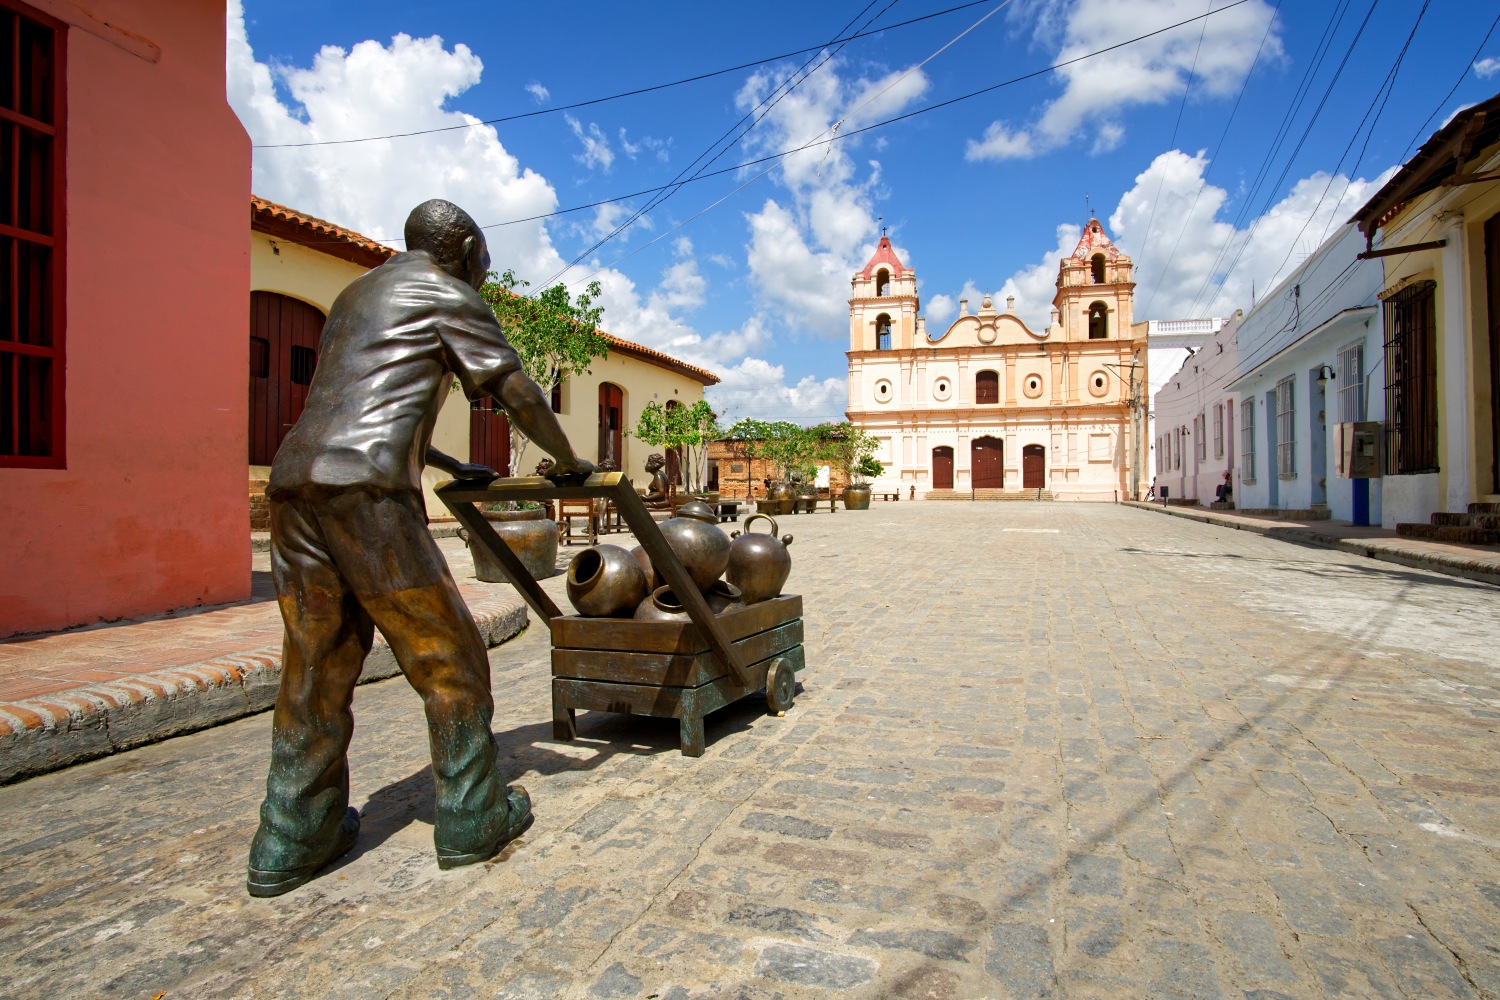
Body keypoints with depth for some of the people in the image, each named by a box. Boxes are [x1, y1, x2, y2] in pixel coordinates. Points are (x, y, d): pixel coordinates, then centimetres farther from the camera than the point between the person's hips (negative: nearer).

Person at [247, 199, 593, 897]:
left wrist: (453, 467, 40)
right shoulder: (447, 295, 8)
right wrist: (568, 461, 20)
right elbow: (519, 394, 5)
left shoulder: (354, 295, 32)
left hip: (294, 483, 9)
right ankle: (473, 820, 11)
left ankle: (293, 842, 19)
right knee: (446, 654, 1)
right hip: (367, 491, -8)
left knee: (316, 667, 13)